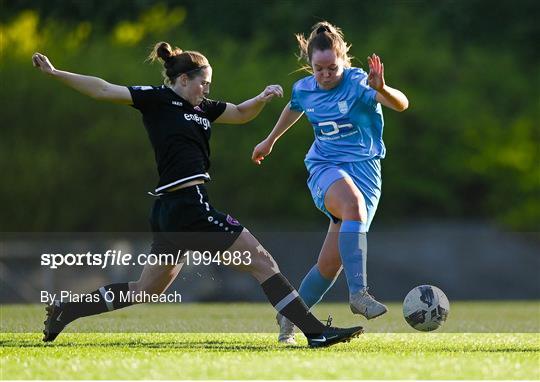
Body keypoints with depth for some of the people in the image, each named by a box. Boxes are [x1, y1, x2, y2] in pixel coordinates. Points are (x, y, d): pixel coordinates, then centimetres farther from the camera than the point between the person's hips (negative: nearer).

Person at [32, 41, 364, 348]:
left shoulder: (202, 108, 19)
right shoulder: (158, 99, -3)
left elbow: (241, 114, 28)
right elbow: (104, 90, -5)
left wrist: (263, 98, 8)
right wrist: (55, 73, -11)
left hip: (172, 213, 10)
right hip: (188, 205, -10)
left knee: (145, 292, 19)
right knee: (262, 263, -7)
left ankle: (65, 309, 25)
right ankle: (316, 332, -6)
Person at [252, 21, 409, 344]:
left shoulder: (358, 84, -12)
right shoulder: (304, 89, 2)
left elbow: (401, 104, -28)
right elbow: (293, 109, 27)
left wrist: (381, 89, -50)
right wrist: (270, 141, 42)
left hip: (364, 169, -1)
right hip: (325, 168, 1)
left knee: (332, 261, -5)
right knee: (353, 202, -37)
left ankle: (290, 318, 19)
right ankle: (358, 291, -44)